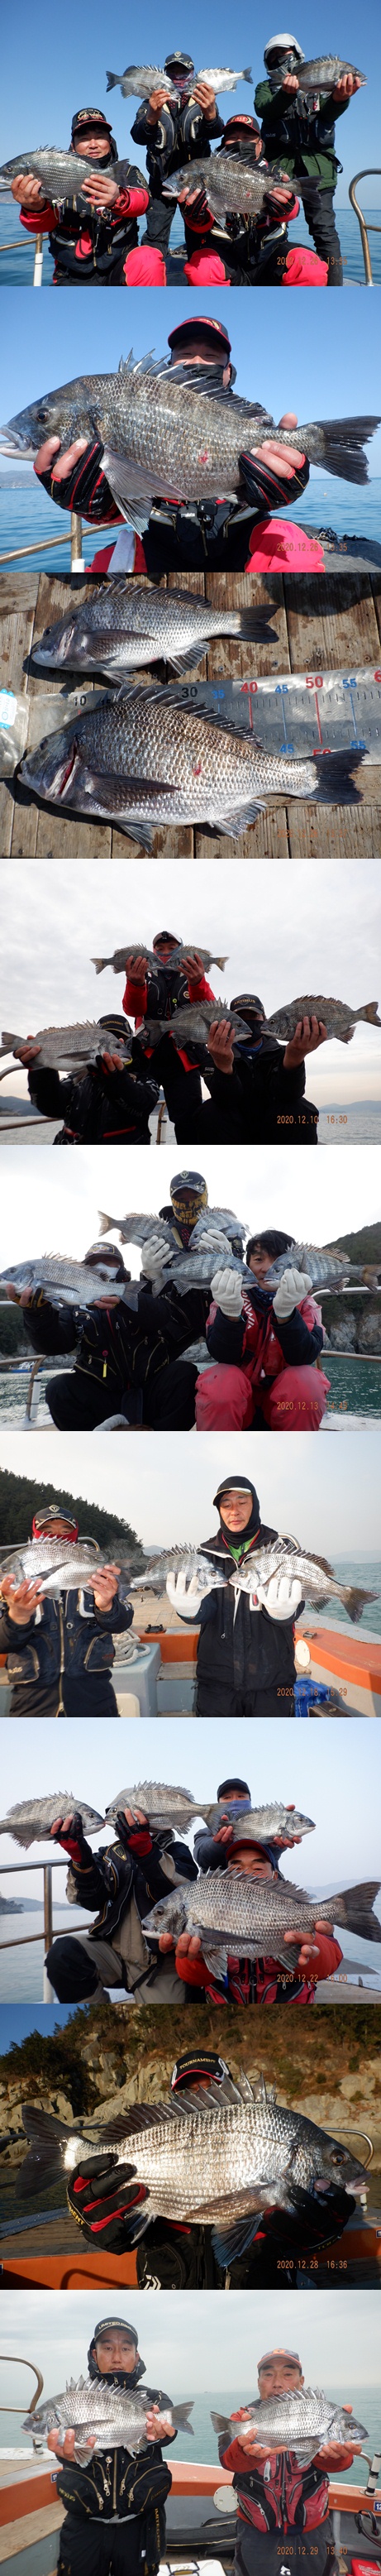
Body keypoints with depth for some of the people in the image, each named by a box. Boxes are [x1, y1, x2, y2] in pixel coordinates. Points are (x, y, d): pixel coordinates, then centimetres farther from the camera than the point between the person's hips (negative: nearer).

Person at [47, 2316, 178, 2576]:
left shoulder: (155, 2400, 2)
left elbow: (169, 2428, -21)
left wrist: (156, 2431, -46)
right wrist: (70, 2454, -44)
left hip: (140, 2524, 0)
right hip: (85, 2524, 0)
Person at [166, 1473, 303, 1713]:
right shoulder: (208, 1552, 6)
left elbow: (294, 1601, -11)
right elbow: (206, 1609, -5)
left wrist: (281, 1610, -36)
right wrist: (190, 1609, -29)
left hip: (271, 1676, -1)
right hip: (217, 1676, 1)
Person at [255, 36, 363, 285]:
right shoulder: (267, 87, 16)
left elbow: (329, 113, -4)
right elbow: (263, 109, -8)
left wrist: (339, 98, -29)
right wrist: (286, 93, -29)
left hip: (316, 163, 0)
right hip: (279, 163, 1)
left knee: (325, 230, -9)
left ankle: (334, 286, -12)